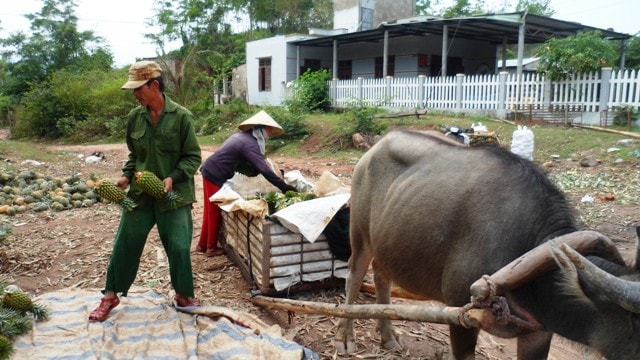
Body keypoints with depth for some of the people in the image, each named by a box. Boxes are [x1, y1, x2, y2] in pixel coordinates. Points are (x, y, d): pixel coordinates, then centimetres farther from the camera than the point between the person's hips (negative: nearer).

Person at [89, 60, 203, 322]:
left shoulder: (181, 117, -10)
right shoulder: (135, 117, 2)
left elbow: (193, 157, -7)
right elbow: (134, 155, 15)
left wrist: (173, 178, -20)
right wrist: (126, 176, -1)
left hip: (174, 195, -3)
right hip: (139, 193, 4)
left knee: (179, 247, 2)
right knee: (125, 244, 10)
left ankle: (184, 295, 26)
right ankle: (111, 296, 29)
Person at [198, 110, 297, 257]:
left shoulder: (243, 135, 8)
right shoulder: (250, 143, -20)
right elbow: (264, 169, -27)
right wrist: (283, 186, -26)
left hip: (210, 171, 9)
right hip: (215, 175, -9)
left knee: (211, 210, 18)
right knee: (215, 212, 4)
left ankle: (203, 244, 29)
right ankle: (211, 248, 17)